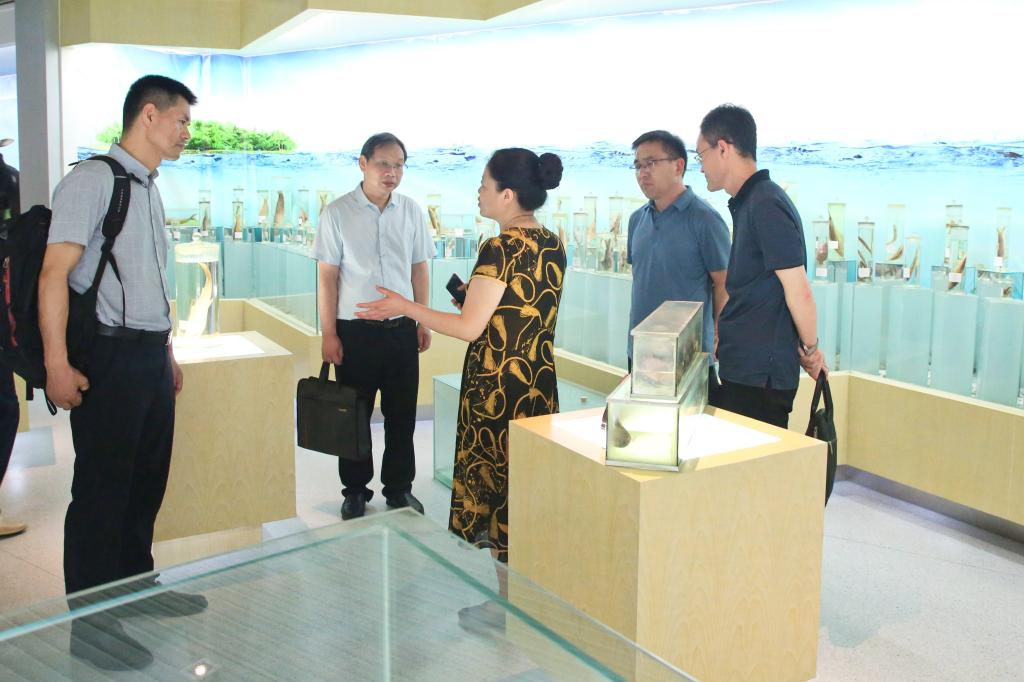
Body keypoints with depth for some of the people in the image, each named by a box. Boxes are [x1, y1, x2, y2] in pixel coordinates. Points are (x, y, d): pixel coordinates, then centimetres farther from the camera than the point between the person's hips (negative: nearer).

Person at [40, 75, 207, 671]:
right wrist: (57, 364, -21)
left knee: (148, 478, 17)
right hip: (109, 357, -8)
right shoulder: (93, 179, -11)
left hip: (152, 356, 8)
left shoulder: (149, 189, 15)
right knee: (102, 487, 0)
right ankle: (89, 619, 12)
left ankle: (136, 584, 33)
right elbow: (56, 271, -16)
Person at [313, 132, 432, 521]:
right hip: (355, 329, -3)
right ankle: (355, 490, 23)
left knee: (402, 414, 10)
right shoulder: (337, 213, -6)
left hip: (402, 329, 3)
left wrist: (424, 322, 8)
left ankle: (399, 487, 25)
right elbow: (327, 276, -5)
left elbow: (419, 269, 10)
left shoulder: (411, 211, 4)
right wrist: (329, 334, -7)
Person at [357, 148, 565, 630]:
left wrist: (405, 308, -9)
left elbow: (470, 328, -17)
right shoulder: (552, 246, 6)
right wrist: (473, 296, 22)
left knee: (496, 487, 5)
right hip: (539, 383, 8)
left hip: (497, 386, -8)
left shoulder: (499, 250, -18)